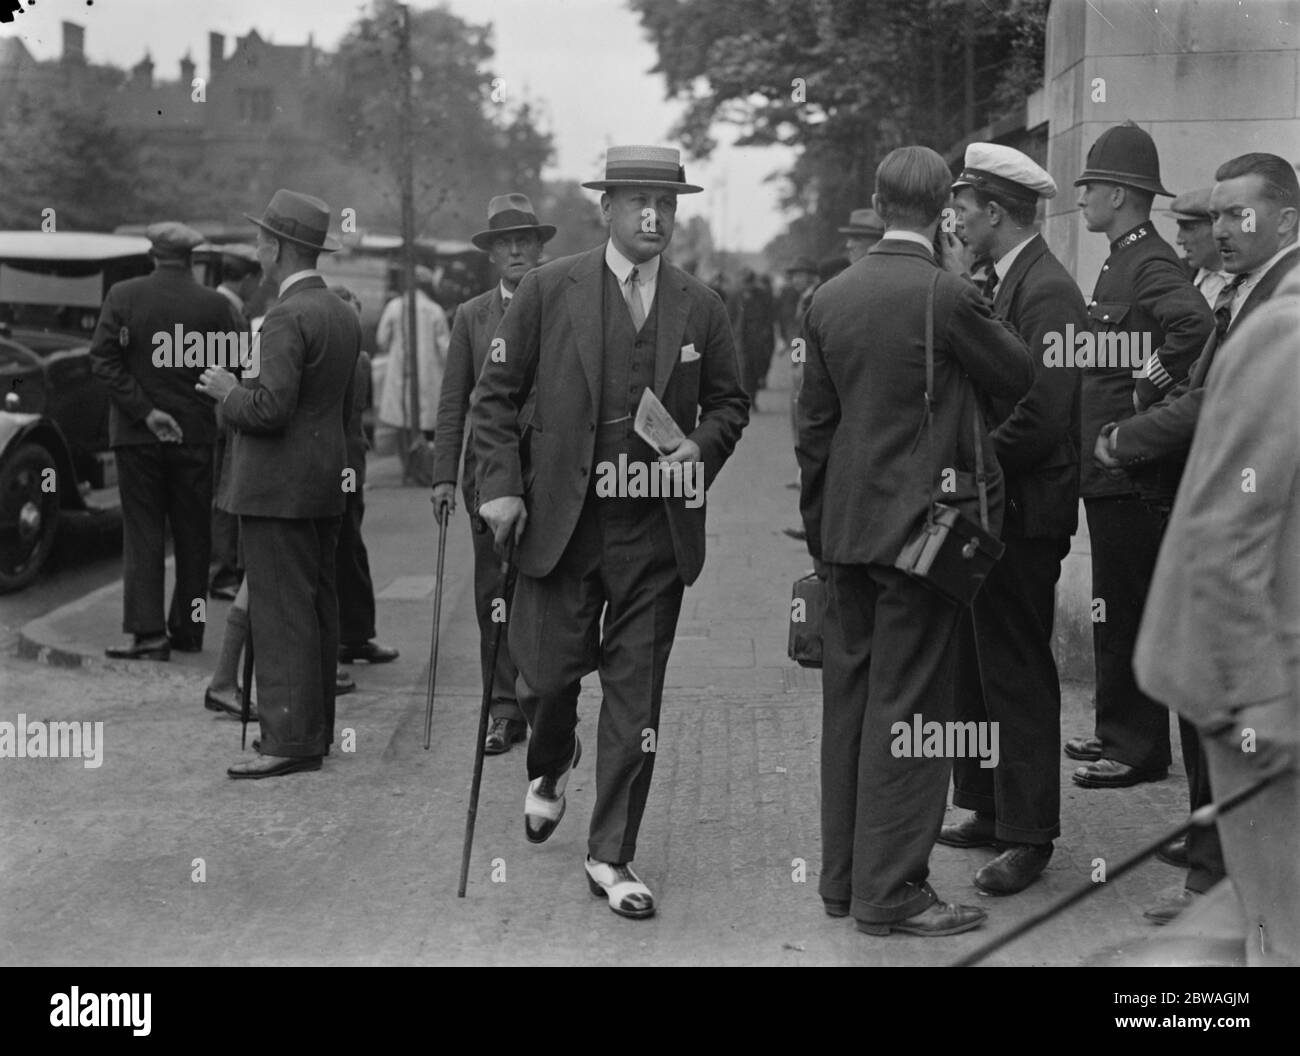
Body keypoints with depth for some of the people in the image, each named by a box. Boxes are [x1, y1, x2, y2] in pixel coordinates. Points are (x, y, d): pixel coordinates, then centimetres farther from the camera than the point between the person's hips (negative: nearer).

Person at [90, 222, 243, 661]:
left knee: (142, 533, 3)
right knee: (193, 537, 11)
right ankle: (188, 632, 17)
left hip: (137, 435, -1)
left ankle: (148, 632, -3)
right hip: (195, 435, 1)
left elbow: (103, 360, -11)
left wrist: (145, 411, -11)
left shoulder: (122, 296, -5)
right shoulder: (215, 306, -5)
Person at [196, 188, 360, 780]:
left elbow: (270, 409, -23)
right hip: (325, 485, 10)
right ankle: (314, 727, 19)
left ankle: (289, 741, -6)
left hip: (280, 486, -10)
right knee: (316, 607, 12)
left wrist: (229, 391, -5)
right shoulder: (343, 315, 13)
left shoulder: (288, 318, -16)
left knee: (281, 613, -7)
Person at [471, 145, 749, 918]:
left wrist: (702, 449, -5)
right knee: (548, 674, 2)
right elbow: (496, 395, 3)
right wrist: (501, 485, -7)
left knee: (636, 698, 3)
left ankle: (612, 855, 14)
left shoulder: (701, 307, 5)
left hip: (657, 531, 1)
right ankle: (551, 767, 38)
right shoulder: (549, 290, 0)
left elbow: (730, 404, 15)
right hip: (562, 520, -1)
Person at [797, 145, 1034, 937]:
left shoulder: (830, 297, 4)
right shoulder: (947, 295, -14)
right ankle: (890, 890, 5)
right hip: (920, 527, -6)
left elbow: (815, 423, 10)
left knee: (849, 702, 13)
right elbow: (1019, 379, 0)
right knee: (908, 708, 0)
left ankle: (843, 876, 22)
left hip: (847, 525, 6)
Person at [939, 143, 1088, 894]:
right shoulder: (1004, 284, 13)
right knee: (978, 667, 16)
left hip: (1023, 514, -10)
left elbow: (1044, 413, -24)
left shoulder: (1047, 291, -17)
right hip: (986, 506, 10)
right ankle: (993, 809, 26)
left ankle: (1029, 835, 6)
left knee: (1017, 675, -2)